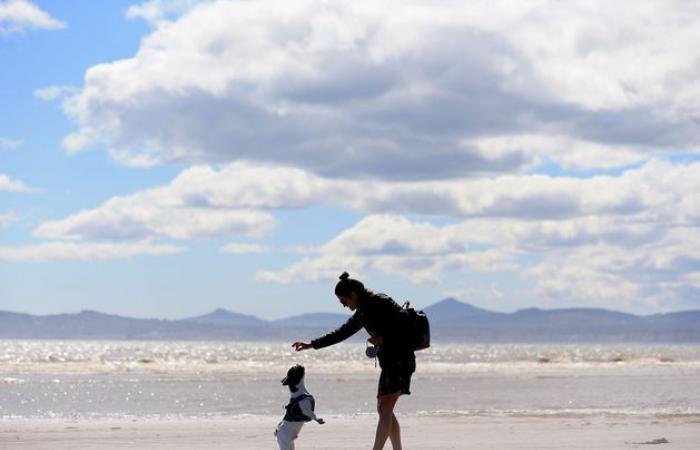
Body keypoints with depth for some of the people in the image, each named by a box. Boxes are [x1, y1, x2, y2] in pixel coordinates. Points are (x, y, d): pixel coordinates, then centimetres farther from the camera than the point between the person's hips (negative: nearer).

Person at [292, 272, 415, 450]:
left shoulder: (381, 304, -14)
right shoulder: (363, 311, 15)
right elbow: (342, 333, 25)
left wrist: (383, 340, -13)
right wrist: (311, 345, 27)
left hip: (400, 360, -10)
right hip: (389, 362, 10)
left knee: (385, 410, -14)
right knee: (384, 410, 11)